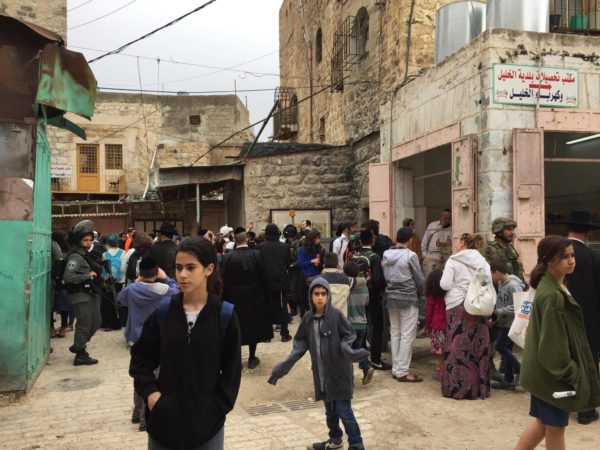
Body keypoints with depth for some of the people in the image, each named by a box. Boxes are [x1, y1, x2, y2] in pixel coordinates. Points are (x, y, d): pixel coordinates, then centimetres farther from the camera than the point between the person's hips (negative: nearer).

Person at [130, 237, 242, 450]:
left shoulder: (225, 315, -8)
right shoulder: (162, 312, -4)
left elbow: (232, 371, -2)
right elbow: (140, 359, 7)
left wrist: (215, 408, -9)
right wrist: (150, 393, -7)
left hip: (207, 421, -1)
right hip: (164, 418, 1)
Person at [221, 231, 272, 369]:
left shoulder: (227, 257, -8)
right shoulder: (256, 254, -10)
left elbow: (224, 280, -6)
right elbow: (263, 277, -7)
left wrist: (226, 298, 4)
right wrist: (265, 294, 4)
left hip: (234, 298, 0)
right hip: (254, 297, 0)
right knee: (254, 326, 12)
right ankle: (252, 359, 18)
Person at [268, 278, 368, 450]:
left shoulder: (336, 315, -14)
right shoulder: (308, 318, 0)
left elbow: (348, 336, -8)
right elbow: (301, 343, 5)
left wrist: (349, 351, -29)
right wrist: (285, 365, -2)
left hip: (339, 371, -5)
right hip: (321, 373, 5)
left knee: (344, 410, -2)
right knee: (330, 409, 20)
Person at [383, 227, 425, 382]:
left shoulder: (386, 255, 2)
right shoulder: (410, 256, -13)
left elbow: (383, 277, 3)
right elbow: (419, 279, -7)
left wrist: (390, 290, 13)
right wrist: (419, 294, 10)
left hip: (390, 298, 6)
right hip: (408, 299, -6)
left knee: (395, 333, 13)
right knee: (407, 336, 0)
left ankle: (396, 369, 19)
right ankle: (402, 372, 3)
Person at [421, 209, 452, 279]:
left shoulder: (453, 228, 4)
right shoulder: (432, 225, 10)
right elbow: (424, 241, 12)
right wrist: (424, 255, 8)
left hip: (446, 259, -1)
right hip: (431, 257, 1)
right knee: (428, 277, -8)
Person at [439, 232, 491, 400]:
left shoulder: (453, 260, -4)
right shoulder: (483, 261, 8)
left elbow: (445, 284, -9)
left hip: (458, 306, -4)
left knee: (457, 346, 2)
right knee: (478, 346, 8)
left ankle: (457, 387, 7)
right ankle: (479, 387, 15)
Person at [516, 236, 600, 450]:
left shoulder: (556, 287, 9)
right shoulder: (552, 295, -23)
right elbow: (553, 342, -24)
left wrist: (572, 371, 18)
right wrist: (572, 374, -15)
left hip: (546, 371, 9)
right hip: (552, 373, -9)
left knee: (544, 422, 19)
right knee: (555, 427, 8)